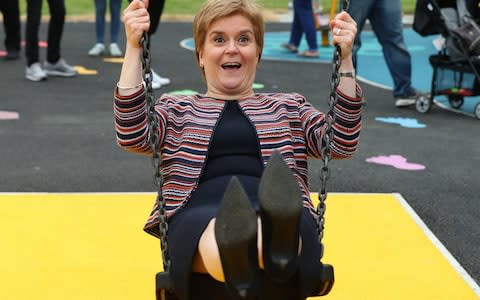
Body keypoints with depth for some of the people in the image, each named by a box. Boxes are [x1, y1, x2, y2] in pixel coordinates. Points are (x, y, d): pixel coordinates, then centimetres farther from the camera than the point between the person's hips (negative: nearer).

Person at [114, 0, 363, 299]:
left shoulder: (290, 107, 30)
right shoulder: (176, 109, 28)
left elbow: (342, 143, 13)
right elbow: (132, 136, 7)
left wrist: (345, 59, 4)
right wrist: (134, 48, 1)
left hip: (282, 215, 1)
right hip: (197, 217, 0)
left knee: (276, 230, -40)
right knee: (218, 229, -41)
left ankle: (279, 245, -73)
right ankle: (236, 257, -73)